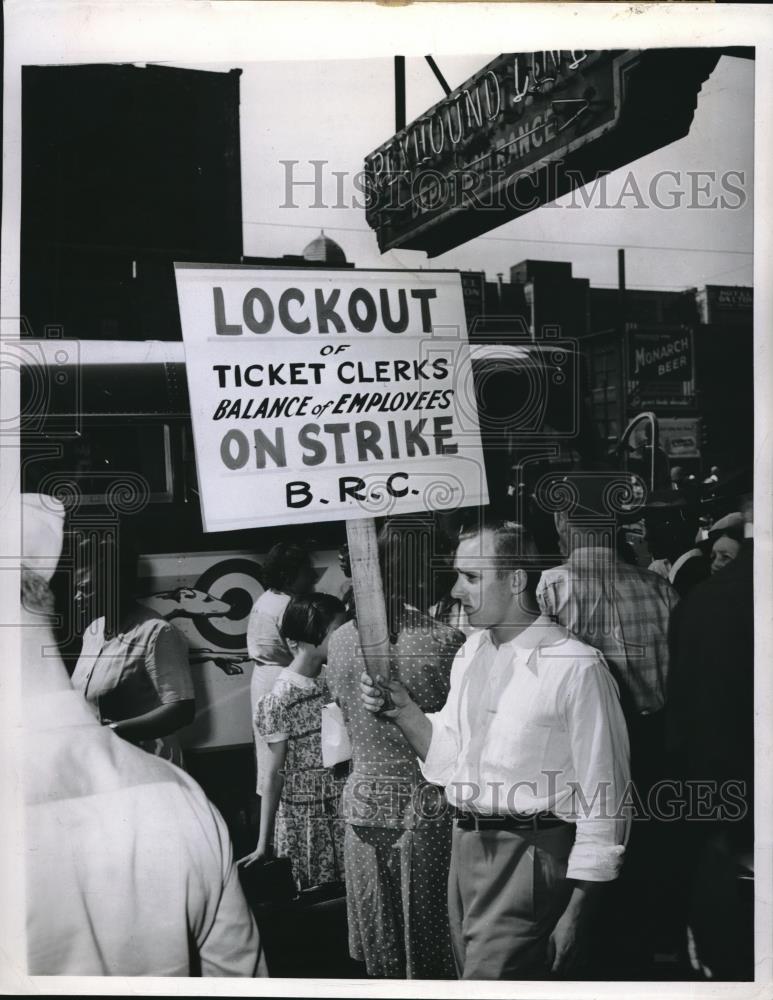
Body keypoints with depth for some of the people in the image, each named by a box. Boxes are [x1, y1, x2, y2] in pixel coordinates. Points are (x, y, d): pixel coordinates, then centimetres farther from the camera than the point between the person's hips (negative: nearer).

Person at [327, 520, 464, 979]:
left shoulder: (340, 640, -3)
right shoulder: (444, 641, -18)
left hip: (364, 800, 4)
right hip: (425, 805, -4)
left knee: (379, 948, 18)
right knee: (429, 942, 13)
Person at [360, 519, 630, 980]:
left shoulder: (576, 666, -15)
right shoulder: (470, 654, 9)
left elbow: (603, 797, -13)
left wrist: (577, 912, -12)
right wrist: (403, 708, -4)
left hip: (530, 855, -7)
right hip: (465, 849, 7)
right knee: (472, 975, 18)